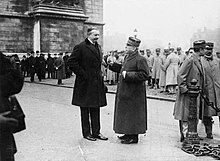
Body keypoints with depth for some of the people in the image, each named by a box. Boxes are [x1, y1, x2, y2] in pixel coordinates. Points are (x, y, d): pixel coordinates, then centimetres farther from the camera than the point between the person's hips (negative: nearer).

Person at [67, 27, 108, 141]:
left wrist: (100, 76, 12)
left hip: (97, 83, 7)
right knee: (85, 110, 5)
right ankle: (86, 133, 16)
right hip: (85, 84, -7)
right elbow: (71, 62, -14)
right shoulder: (80, 47, -11)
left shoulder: (98, 47, 13)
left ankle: (96, 132, 21)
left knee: (96, 109, 12)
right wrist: (82, 74, -15)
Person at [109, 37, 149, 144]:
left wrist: (127, 75, -23)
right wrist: (113, 65, 21)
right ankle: (128, 133, 29)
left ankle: (134, 136, 11)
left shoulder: (140, 59, -16)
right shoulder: (127, 57, 13)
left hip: (134, 93, -9)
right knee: (126, 113, 16)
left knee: (133, 114, 0)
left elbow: (144, 75, -23)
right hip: (125, 91, 9)